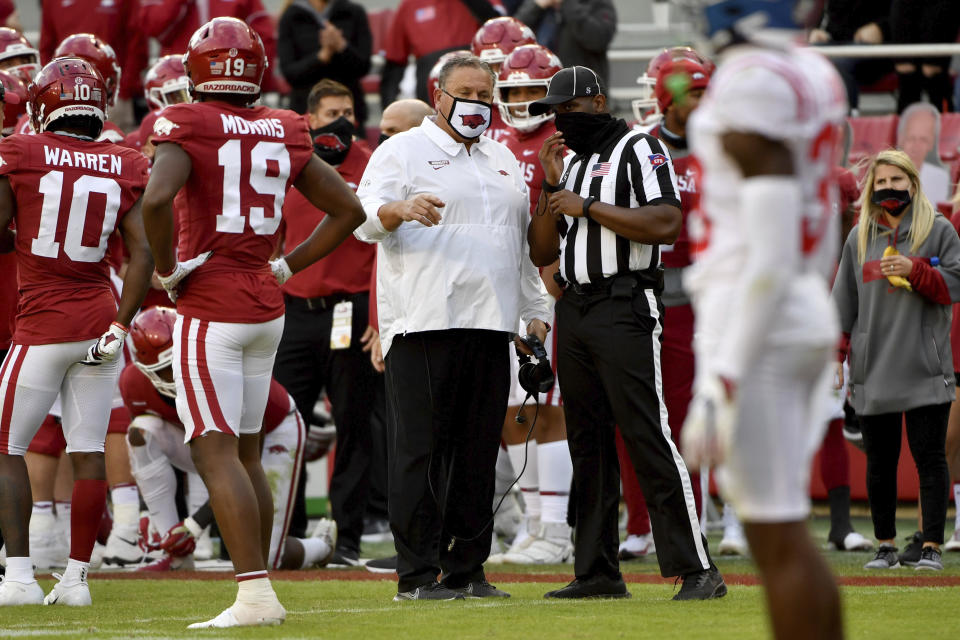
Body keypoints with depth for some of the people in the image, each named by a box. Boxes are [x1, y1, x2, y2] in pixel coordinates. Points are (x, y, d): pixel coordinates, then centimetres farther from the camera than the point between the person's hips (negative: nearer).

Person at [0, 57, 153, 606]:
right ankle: (77, 577, 9)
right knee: (89, 453, 7)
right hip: (100, 317, 4)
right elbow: (142, 255, -2)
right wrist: (120, 324, -1)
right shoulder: (125, 169, 3)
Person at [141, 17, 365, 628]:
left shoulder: (188, 128, -10)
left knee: (217, 452, -7)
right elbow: (349, 209, 13)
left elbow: (157, 199, -28)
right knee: (246, 452, 15)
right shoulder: (285, 133, 7)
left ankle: (255, 593, -16)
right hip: (268, 308, 6)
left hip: (211, 307, -6)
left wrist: (167, 268, -12)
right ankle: (261, 593, 16)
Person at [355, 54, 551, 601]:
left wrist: (536, 310, 19)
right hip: (423, 324, -6)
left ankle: (467, 569, 11)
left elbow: (523, 242, 26)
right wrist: (399, 209, -31)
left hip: (490, 327, 6)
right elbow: (364, 219, -10)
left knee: (478, 452, 6)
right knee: (421, 450, -7)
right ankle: (417, 574, -6)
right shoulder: (403, 151, 3)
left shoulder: (503, 160, 22)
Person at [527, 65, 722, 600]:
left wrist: (587, 208, -15)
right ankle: (598, 572, 12)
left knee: (648, 436, -14)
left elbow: (667, 223, -18)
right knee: (588, 445, 8)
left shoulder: (639, 149, -4)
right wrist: (552, 188, 3)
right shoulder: (569, 162, 20)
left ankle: (698, 570, -16)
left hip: (625, 310, -8)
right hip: (573, 311, 8)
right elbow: (543, 253, 16)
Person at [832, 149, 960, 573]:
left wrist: (914, 270, -16)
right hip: (872, 371, 3)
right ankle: (886, 546, 12)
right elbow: (843, 303, 15)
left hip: (925, 369, -3)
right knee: (879, 461, 4)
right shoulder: (859, 238, 13)